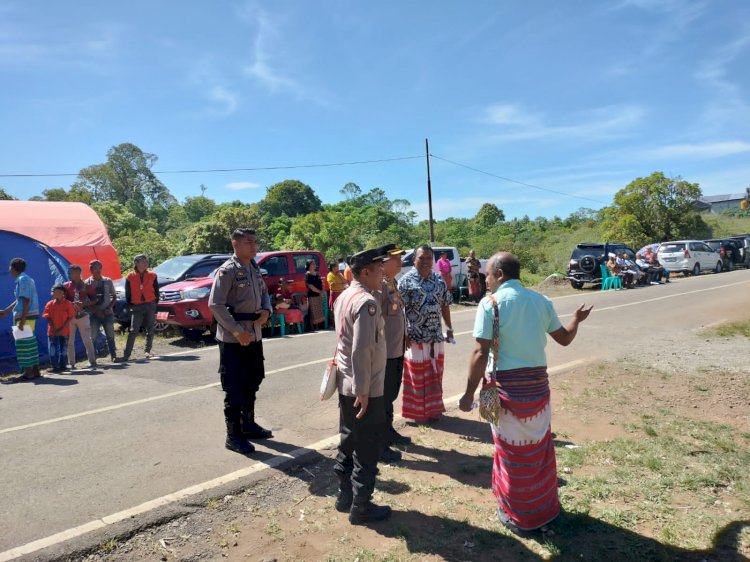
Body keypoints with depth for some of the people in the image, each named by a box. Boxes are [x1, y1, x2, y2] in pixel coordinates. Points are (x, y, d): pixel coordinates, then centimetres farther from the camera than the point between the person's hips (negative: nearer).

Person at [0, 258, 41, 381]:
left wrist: (22, 320, -23)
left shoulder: (22, 280, -12)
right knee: (30, 342, 12)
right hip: (30, 316, 10)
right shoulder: (25, 279, 18)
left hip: (26, 316, -10)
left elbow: (26, 301, -20)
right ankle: (35, 370, 16)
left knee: (23, 343, -7)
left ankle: (28, 373, -4)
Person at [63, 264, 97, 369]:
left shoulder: (86, 286, 1)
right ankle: (71, 363, 12)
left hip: (83, 316, -2)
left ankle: (92, 361, 9)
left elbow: (94, 300, 2)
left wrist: (84, 304, -14)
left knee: (87, 339, 1)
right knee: (69, 341, 4)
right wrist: (72, 304, -16)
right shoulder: (66, 286, 5)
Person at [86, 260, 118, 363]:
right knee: (93, 336, -1)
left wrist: (109, 308, -4)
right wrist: (96, 311, -11)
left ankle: (113, 356, 7)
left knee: (110, 335, 3)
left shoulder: (107, 281, 6)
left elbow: (114, 297, 10)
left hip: (107, 313, 1)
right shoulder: (87, 283, 0)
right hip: (94, 314, -1)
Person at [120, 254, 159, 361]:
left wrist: (155, 306, 2)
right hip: (136, 307, -1)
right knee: (133, 331, -4)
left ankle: (148, 351, 19)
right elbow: (127, 294, 6)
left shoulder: (152, 276, 3)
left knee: (150, 330, 7)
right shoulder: (130, 277, 1)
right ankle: (126, 355, -3)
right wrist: (131, 306, 1)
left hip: (150, 306, 1)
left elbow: (156, 292, 6)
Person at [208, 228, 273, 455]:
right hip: (233, 339, -8)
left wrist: (266, 310, -2)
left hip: (254, 335, 8)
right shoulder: (227, 270, -14)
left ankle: (248, 424, 35)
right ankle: (233, 436, 12)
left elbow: (264, 293, 20)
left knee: (252, 383, 18)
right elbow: (215, 304, -19)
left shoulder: (255, 269, 10)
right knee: (234, 388, 0)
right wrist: (236, 330, -22)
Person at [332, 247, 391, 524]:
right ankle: (361, 507, 19)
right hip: (365, 389, -9)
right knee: (367, 449, 5)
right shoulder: (367, 302, -21)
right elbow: (362, 350, -27)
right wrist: (363, 390, -22)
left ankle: (345, 496, 33)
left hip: (346, 384, 9)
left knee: (349, 442, 20)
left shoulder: (344, 296, 8)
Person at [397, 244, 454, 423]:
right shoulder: (406, 281, -10)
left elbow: (445, 306, 13)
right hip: (415, 337, -5)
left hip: (436, 336, 5)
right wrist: (404, 334, -16)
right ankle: (418, 411, 21)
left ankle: (433, 408, 31)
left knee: (435, 375, 15)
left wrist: (449, 328, 11)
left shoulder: (439, 280, 6)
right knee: (417, 375, 6)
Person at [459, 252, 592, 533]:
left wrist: (469, 393, -10)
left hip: (507, 385, -5)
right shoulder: (541, 300, 4)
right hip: (537, 383, 5)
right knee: (539, 446, 21)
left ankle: (517, 515, 27)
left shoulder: (490, 303, -12)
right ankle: (544, 507, 39)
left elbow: (480, 353, -17)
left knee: (512, 451, 11)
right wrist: (577, 319, 36)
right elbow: (564, 338, 15)